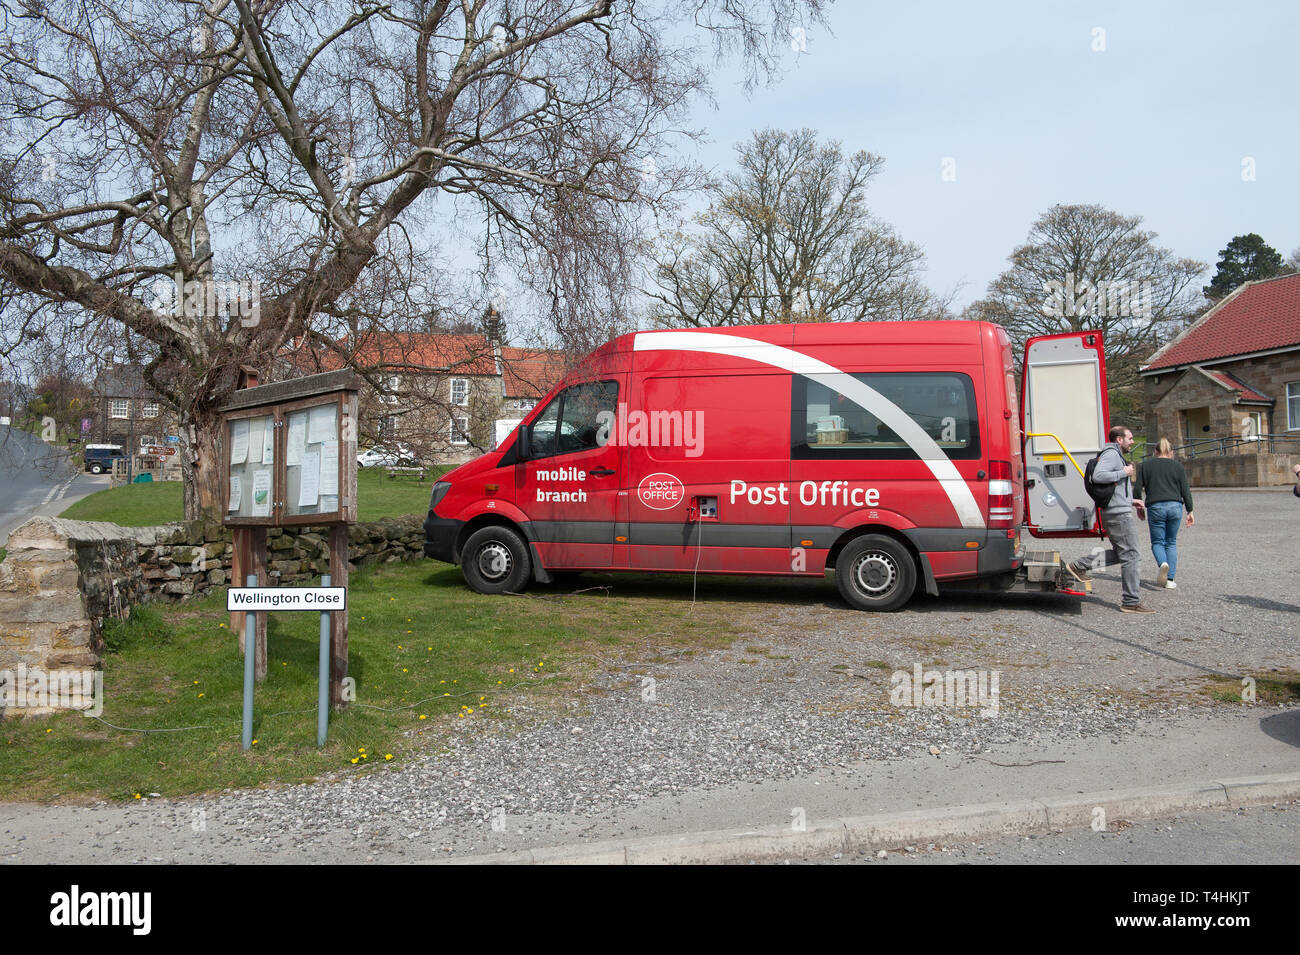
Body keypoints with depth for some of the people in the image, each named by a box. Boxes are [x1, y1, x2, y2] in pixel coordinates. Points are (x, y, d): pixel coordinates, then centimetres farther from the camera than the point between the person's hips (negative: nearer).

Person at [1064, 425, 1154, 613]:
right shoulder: (1111, 454, -11)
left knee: (1120, 554, 16)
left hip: (1117, 512, 10)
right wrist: (1124, 473, -19)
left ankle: (1079, 566, 13)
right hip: (1119, 514, -10)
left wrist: (1132, 501, 22)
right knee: (1131, 556, -5)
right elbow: (1098, 476, -29)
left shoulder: (1116, 456, 22)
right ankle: (1131, 602, -1)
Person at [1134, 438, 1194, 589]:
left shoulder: (1145, 465, 7)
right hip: (1175, 506, 1)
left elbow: (1137, 489, 5)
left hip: (1155, 507, -1)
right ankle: (1170, 579, 7)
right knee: (1171, 542, 13)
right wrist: (1190, 511, 10)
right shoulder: (1177, 466, 8)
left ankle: (1163, 563, -24)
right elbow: (1185, 491, 5)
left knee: (1157, 541, 9)